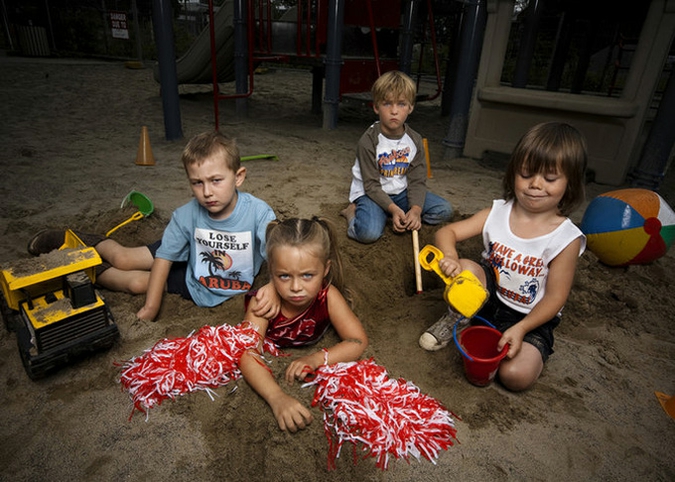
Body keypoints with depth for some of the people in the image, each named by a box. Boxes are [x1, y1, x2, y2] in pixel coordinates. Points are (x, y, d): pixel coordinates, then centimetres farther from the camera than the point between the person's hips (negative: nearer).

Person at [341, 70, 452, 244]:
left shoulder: (415, 140, -3)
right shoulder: (368, 141, -17)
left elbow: (417, 180, -5)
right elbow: (371, 185, -17)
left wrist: (416, 209, -22)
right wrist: (393, 209, -28)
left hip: (401, 192, 6)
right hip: (370, 194, -5)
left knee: (444, 210, -5)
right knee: (369, 233, -33)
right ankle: (354, 212, -1)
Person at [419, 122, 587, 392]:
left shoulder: (566, 238, -17)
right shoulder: (497, 213, -9)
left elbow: (555, 297, -14)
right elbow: (447, 232, -10)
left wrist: (520, 329, -25)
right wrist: (451, 257, -33)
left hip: (530, 318, -2)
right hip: (487, 297, 2)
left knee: (517, 375, -24)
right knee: (466, 270, -28)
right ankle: (458, 318, 1)